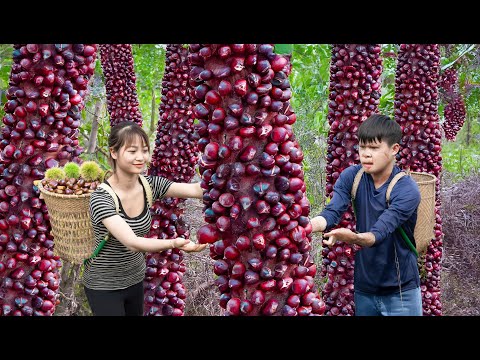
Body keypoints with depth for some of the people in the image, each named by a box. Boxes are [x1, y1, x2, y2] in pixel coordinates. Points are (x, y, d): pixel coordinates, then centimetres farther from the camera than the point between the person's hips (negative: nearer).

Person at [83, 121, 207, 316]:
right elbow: (131, 242, -36)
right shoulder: (101, 197, -25)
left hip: (135, 279, 6)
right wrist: (174, 243, -50)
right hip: (104, 286, -5)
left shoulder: (150, 185, -8)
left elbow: (195, 189, -20)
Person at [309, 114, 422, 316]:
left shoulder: (407, 190, -18)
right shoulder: (350, 177, -5)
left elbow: (380, 232, -30)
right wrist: (306, 225, -41)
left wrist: (354, 238, -51)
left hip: (401, 292, -3)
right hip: (363, 287, 4)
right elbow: (331, 213, -20)